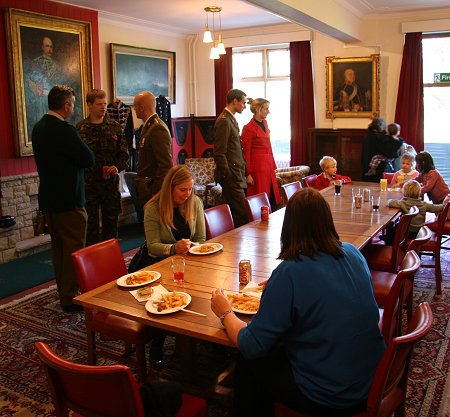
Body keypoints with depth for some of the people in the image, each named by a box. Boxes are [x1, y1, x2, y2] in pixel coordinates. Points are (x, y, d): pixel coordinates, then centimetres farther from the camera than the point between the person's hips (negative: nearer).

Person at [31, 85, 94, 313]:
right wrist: (80, 147, 3)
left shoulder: (39, 127, 8)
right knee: (74, 249, 0)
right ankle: (70, 298, 6)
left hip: (49, 199, 9)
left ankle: (64, 292, 29)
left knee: (58, 247, 17)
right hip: (68, 200, -9)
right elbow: (88, 159, -16)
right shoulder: (64, 130, -20)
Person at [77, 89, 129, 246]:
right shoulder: (80, 128, -2)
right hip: (89, 183, -3)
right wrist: (99, 170, -9)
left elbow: (124, 153, 7)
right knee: (91, 223, 4)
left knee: (111, 222, 11)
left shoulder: (115, 127, 7)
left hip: (111, 182, 3)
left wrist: (117, 167, -11)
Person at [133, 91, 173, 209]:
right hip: (145, 189, 9)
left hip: (152, 190, -9)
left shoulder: (157, 129, -16)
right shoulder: (148, 126, 15)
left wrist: (156, 194, -21)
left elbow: (166, 165, -21)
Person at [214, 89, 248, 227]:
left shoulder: (231, 120, 18)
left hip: (236, 175, 10)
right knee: (242, 214, -11)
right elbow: (219, 154, -17)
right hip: (231, 176, -10)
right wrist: (228, 177, -17)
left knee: (234, 214, 11)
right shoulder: (224, 121, -12)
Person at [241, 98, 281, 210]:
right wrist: (248, 174, -14)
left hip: (268, 166, 8)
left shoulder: (265, 123, 13)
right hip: (257, 167, -8)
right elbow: (246, 152, -11)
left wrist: (273, 166, 15)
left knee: (273, 200, 9)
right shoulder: (249, 128, -11)